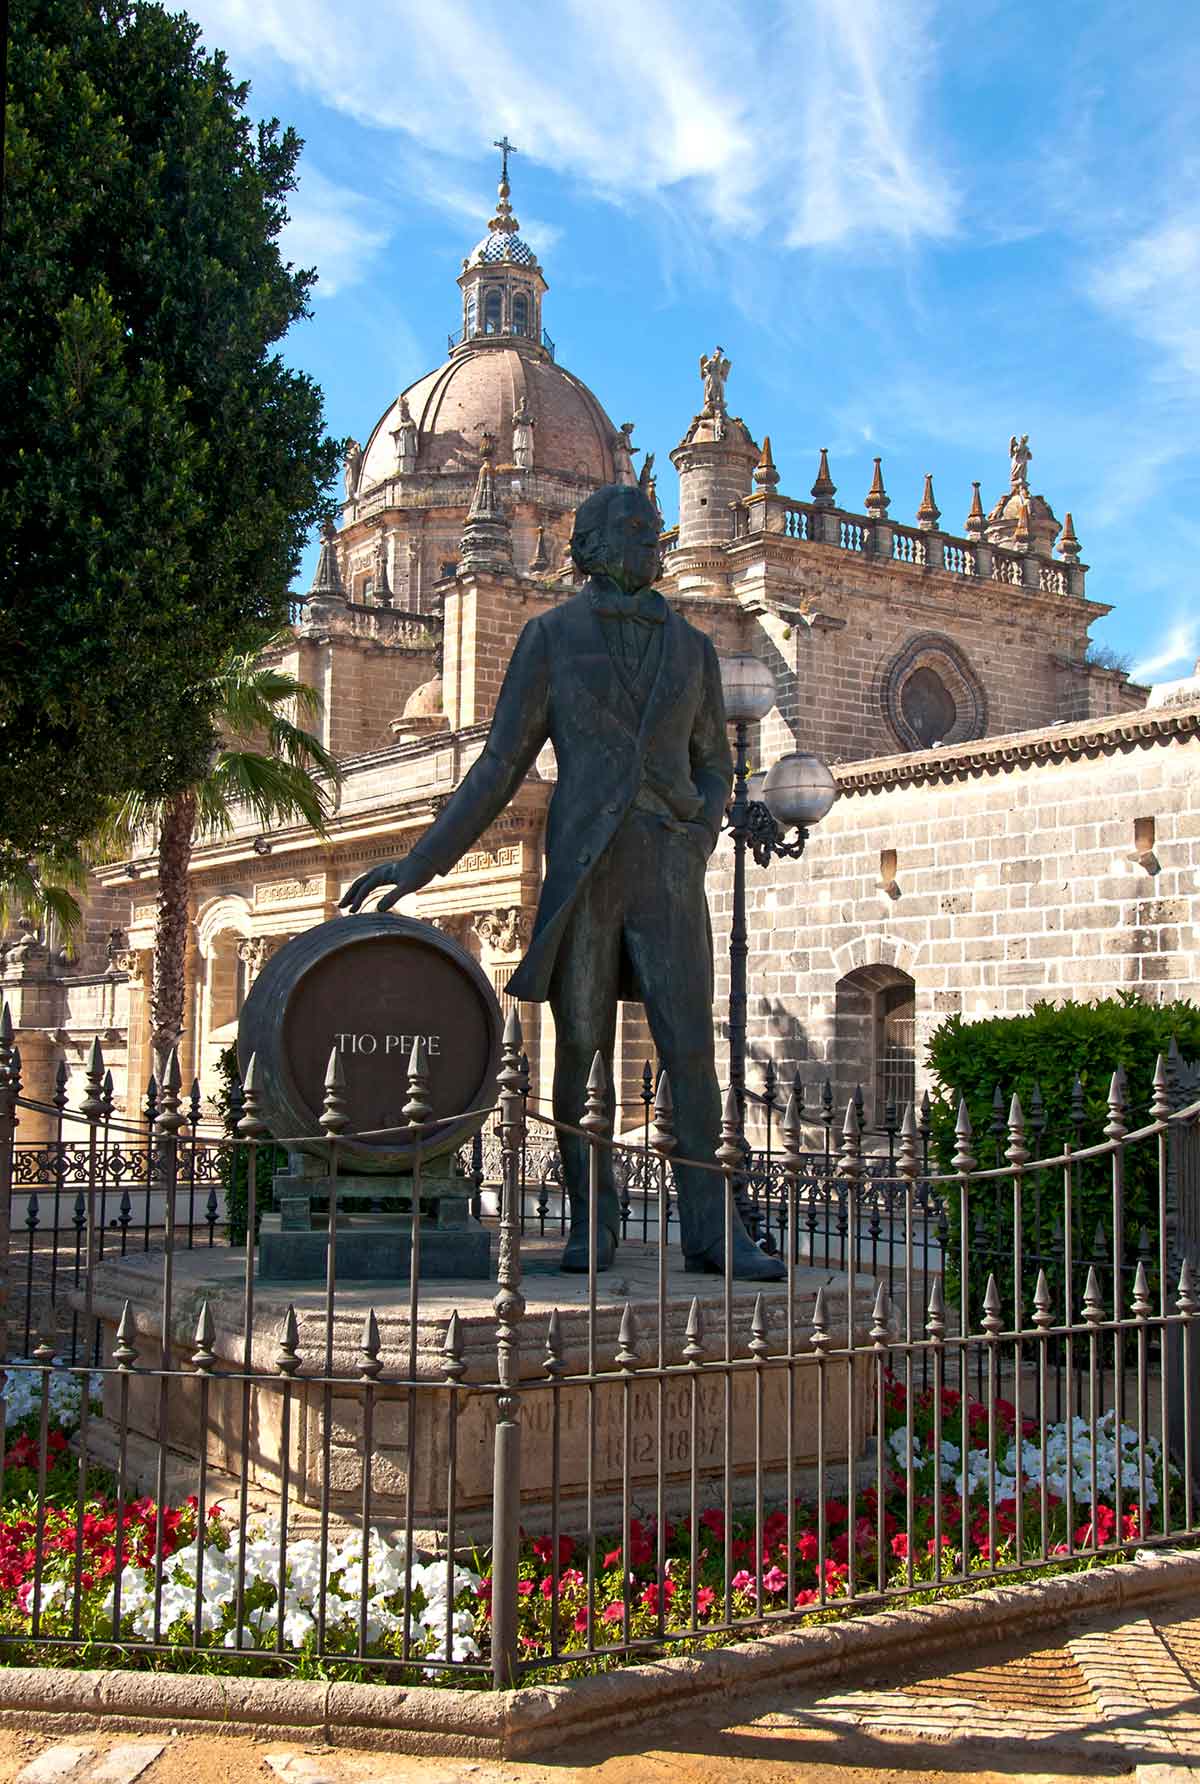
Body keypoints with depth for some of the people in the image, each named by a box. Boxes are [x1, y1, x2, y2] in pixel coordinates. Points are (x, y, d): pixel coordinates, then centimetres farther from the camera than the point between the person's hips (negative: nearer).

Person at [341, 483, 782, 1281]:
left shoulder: (692, 648, 12)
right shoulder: (550, 637, 4)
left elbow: (714, 766, 18)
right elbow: (501, 766, 2)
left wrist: (702, 836, -4)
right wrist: (419, 863, -5)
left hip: (668, 872, 2)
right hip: (582, 868, -2)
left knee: (692, 1052, -4)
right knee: (579, 1050, 0)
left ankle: (710, 1231, 3)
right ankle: (593, 1227, 13)